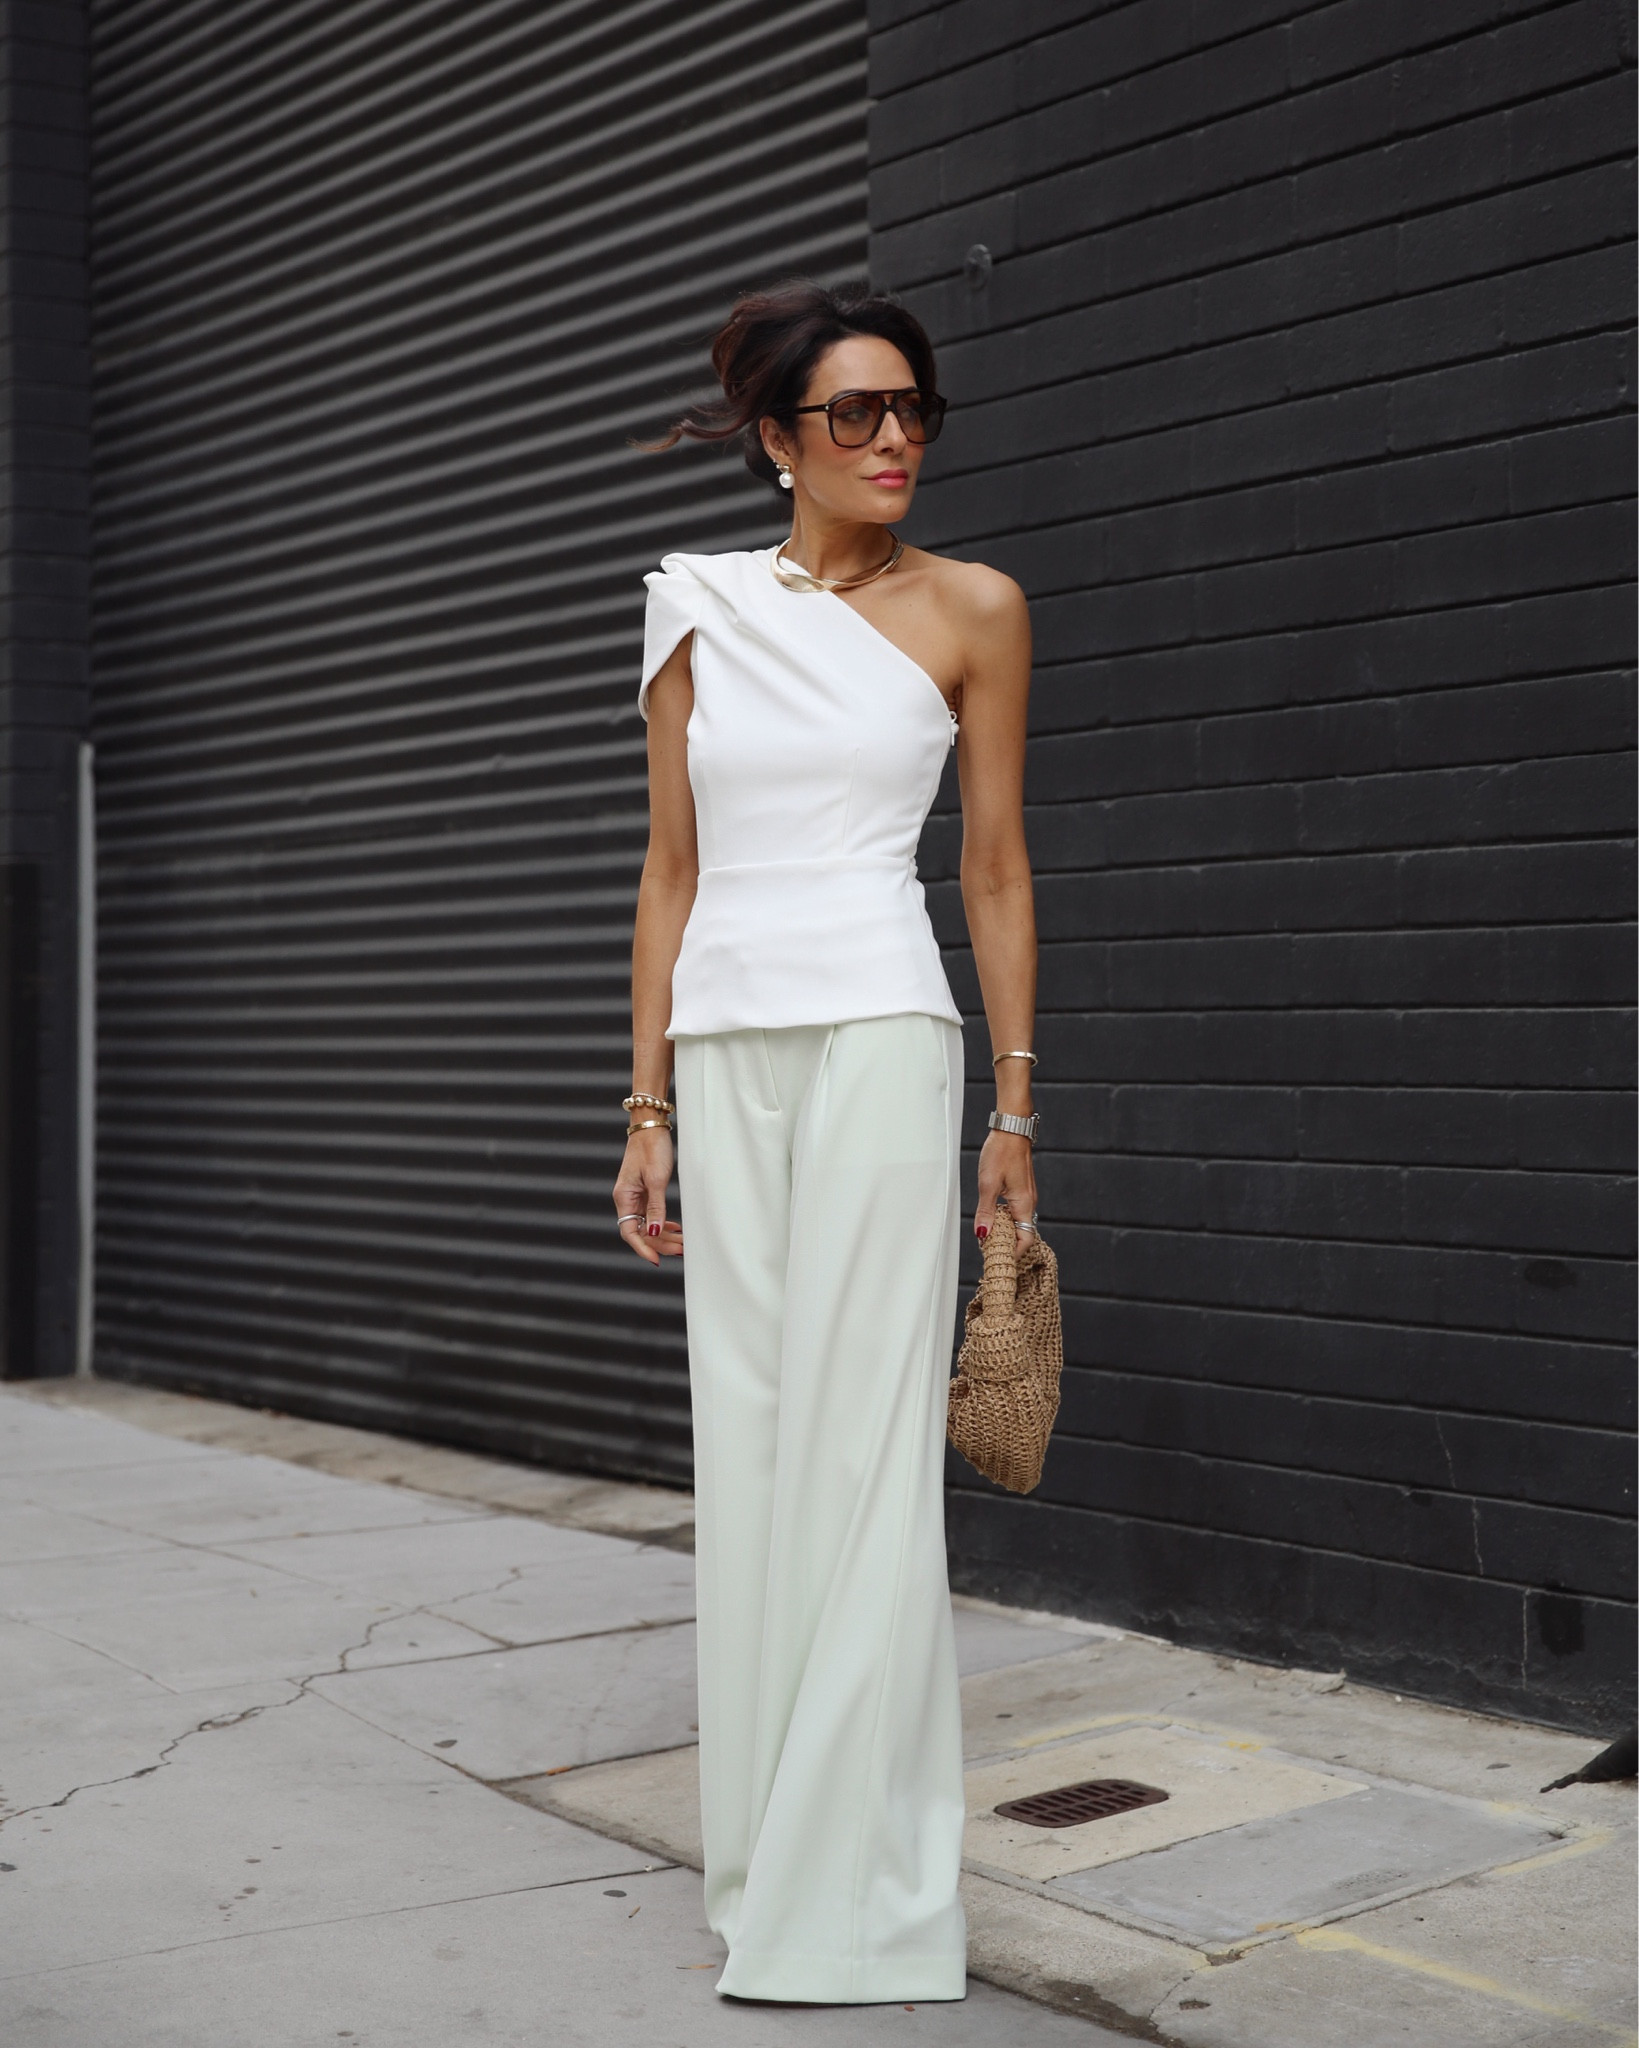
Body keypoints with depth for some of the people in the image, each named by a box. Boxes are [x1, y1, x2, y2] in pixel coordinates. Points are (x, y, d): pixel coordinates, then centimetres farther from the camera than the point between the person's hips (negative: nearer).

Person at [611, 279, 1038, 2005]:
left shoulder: (972, 610, 3)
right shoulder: (699, 611, 10)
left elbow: (996, 865, 4)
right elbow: (671, 871, 10)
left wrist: (1014, 1111, 2)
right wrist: (648, 1107, 5)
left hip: (881, 1040, -4)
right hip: (726, 1053, 4)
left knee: (861, 1442, -6)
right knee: (744, 1439, 7)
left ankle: (853, 1893, 3)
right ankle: (760, 1849, 20)